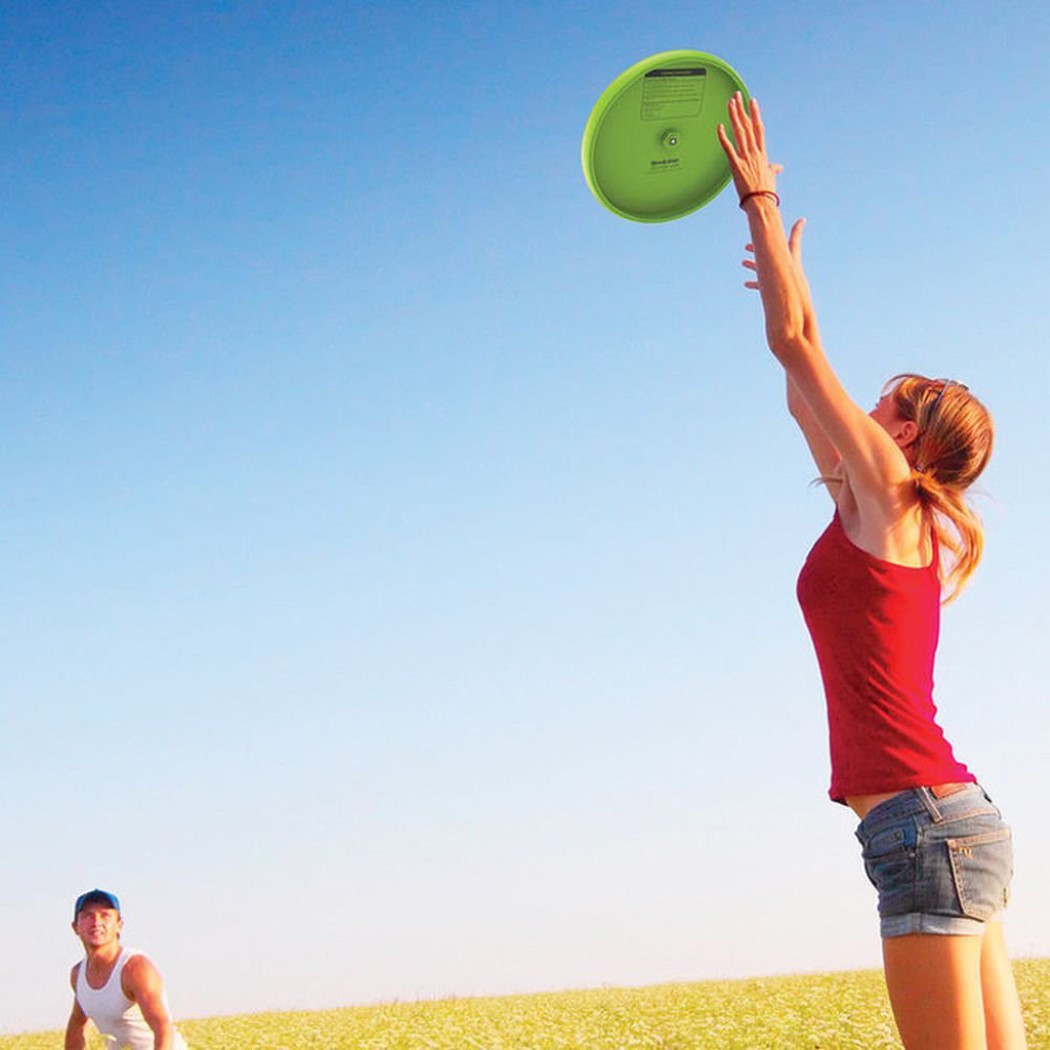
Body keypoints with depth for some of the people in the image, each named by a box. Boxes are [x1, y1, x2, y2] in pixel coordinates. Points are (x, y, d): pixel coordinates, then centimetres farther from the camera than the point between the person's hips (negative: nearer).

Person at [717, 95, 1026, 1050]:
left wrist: (759, 199, 7)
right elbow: (806, 403, 32)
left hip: (925, 820, -9)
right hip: (962, 823, 9)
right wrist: (791, 281, 40)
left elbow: (794, 343, -1)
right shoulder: (904, 524, 19)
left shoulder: (888, 494, -2)